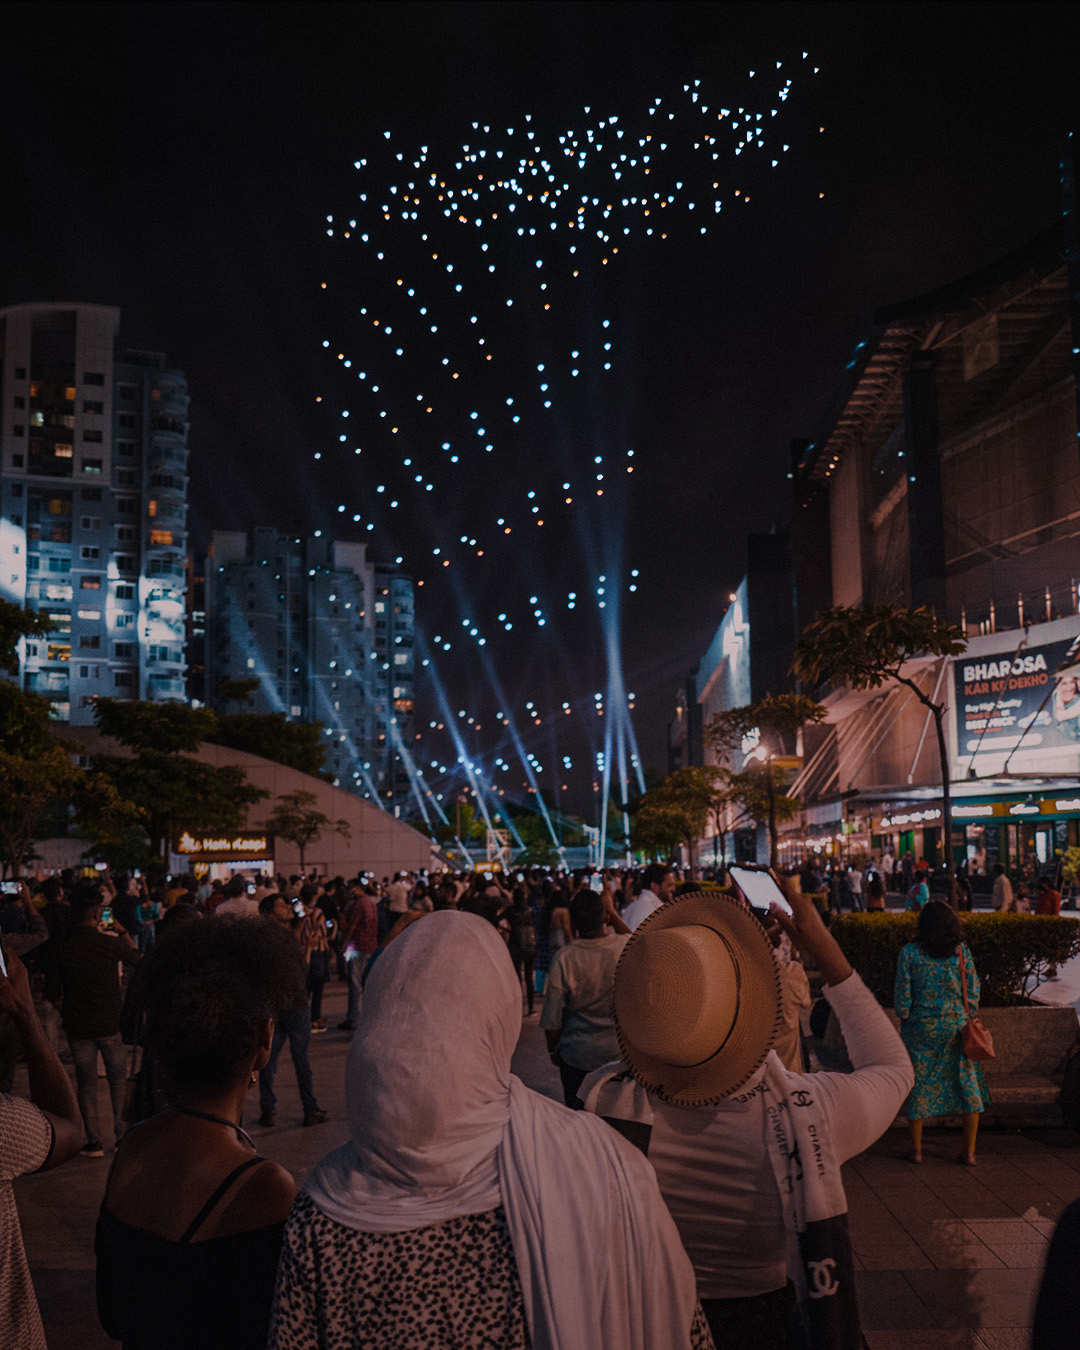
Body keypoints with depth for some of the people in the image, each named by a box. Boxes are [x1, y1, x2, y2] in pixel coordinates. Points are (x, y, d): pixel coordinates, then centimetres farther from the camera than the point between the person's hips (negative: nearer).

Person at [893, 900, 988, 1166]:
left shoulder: (910, 953, -9)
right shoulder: (961, 952, -5)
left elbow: (902, 996, -8)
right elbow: (973, 993, 0)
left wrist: (904, 1017, 9)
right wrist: (967, 1019, 14)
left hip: (920, 1027, -1)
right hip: (956, 1027, 1)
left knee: (918, 1084, 10)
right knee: (968, 1085, 12)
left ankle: (916, 1149, 16)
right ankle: (969, 1151, 16)